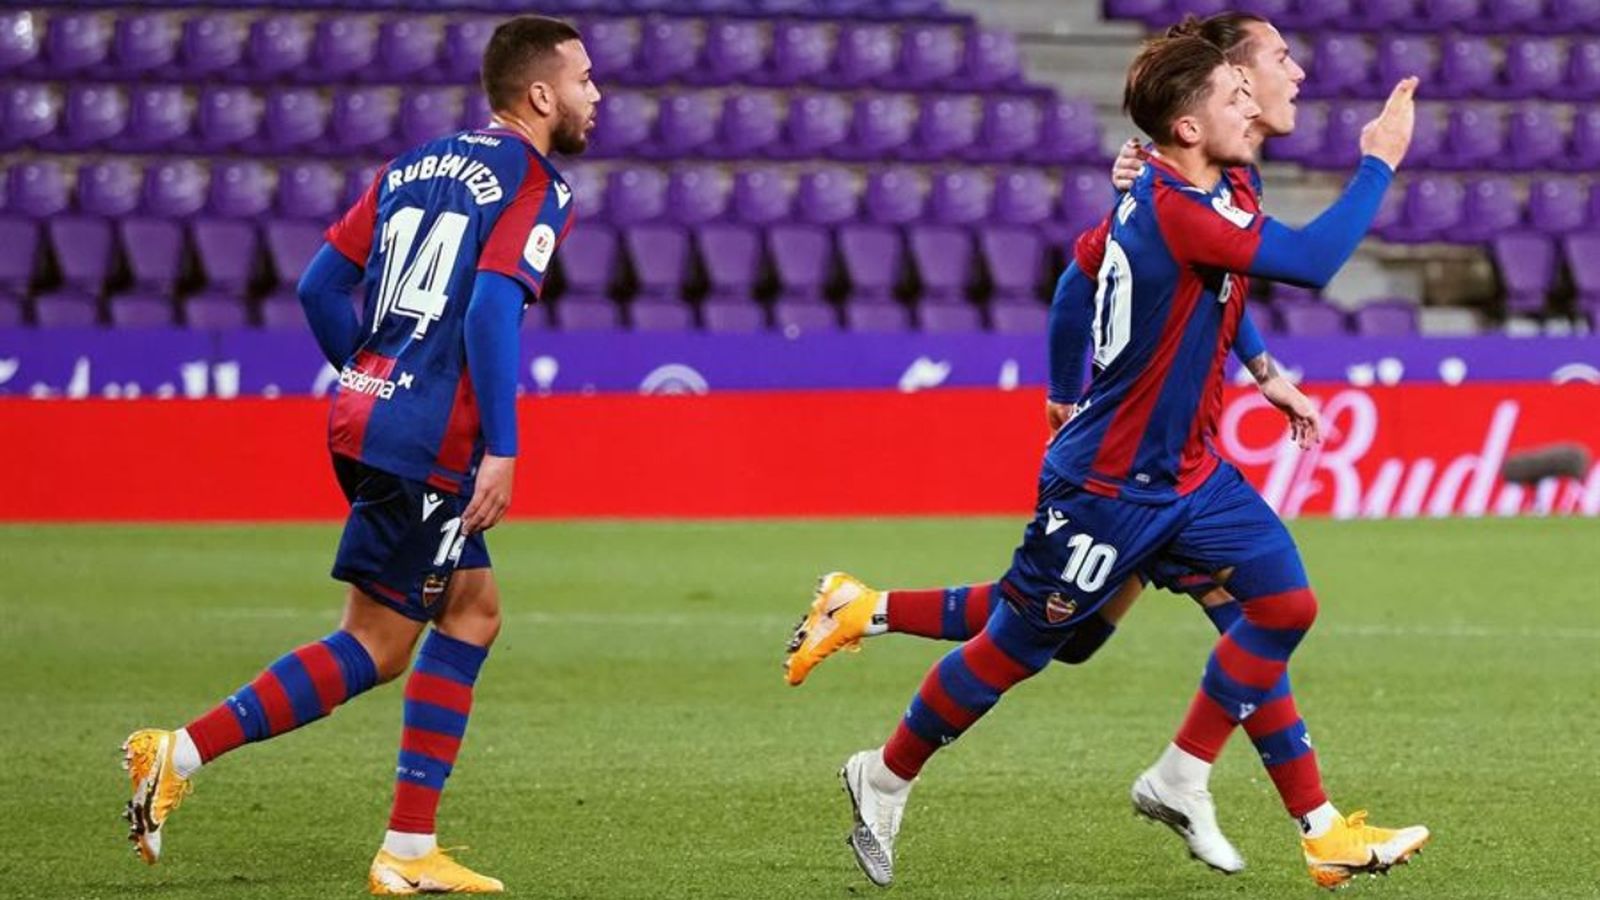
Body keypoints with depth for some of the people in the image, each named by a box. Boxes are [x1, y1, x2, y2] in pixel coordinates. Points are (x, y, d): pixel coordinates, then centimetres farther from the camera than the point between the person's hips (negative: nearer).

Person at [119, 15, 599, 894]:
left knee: (472, 610, 14)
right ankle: (182, 753, -9)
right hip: (428, 442, -9)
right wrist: (500, 450, -22)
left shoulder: (413, 166, 17)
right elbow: (492, 309, -21)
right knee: (376, 646, -4)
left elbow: (319, 285, 14)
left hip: (368, 416, 9)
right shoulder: (535, 188, -6)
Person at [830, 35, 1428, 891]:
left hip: (1187, 469, 9)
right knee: (1014, 649, 4)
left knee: (1285, 601, -3)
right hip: (1107, 488, -9)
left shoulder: (1164, 193, 2)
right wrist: (1379, 162, -23)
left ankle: (1180, 781, 8)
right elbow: (1312, 261, -34)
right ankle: (884, 780, 24)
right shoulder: (1174, 210, -28)